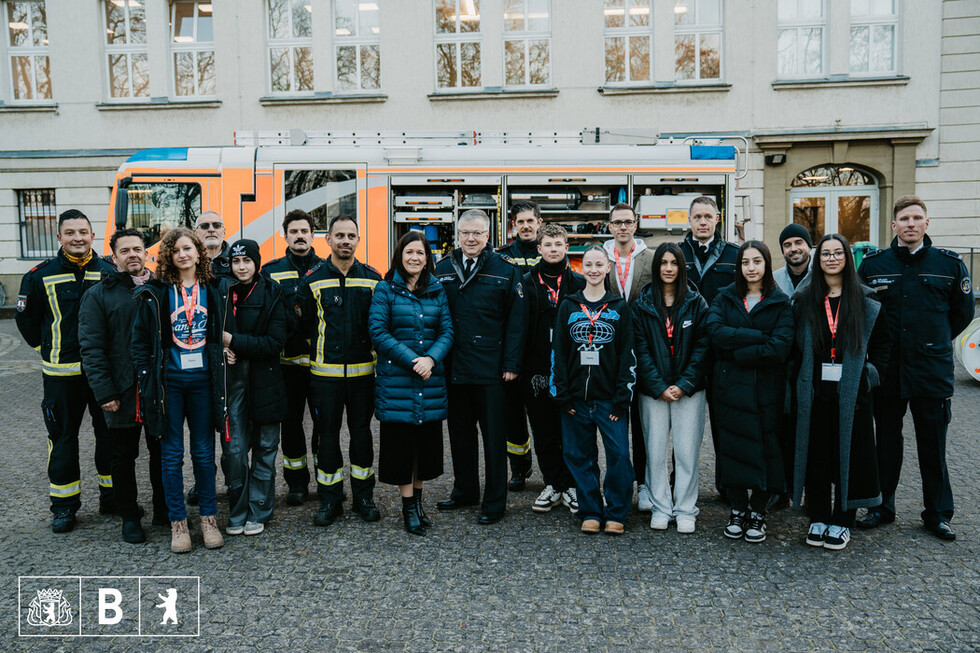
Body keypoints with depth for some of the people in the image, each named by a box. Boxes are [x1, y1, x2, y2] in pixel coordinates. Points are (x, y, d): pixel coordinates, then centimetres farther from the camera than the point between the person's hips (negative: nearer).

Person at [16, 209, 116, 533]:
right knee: (62, 437, 6)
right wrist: (49, 349, 9)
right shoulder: (41, 276, 0)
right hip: (61, 373, -1)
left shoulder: (110, 272, 2)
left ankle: (112, 496, 24)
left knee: (110, 433, 9)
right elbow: (26, 320, 10)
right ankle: (64, 505, 19)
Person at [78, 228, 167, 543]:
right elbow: (92, 347, -7)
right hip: (122, 394, -2)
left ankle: (163, 510, 28)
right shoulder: (98, 295, -2)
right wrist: (104, 392, -13)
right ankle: (129, 517, 25)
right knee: (124, 457, 10)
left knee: (163, 452, 12)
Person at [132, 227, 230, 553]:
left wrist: (222, 371, 3)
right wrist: (146, 378, -4)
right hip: (169, 380, -1)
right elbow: (140, 340, 2)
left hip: (203, 379, 1)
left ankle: (208, 519, 20)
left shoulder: (216, 290, 3)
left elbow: (227, 334, 9)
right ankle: (177, 522, 18)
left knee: (204, 452, 8)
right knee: (171, 453, 6)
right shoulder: (155, 293, -2)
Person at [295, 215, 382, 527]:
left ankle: (363, 496, 23)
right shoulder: (313, 279, 0)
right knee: (327, 434, 6)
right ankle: (329, 500, 18)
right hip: (325, 372, -1)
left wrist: (369, 350, 4)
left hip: (363, 370, 1)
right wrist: (324, 349, 0)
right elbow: (304, 325, 5)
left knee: (362, 432, 10)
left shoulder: (372, 279, 4)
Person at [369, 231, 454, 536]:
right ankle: (409, 507, 14)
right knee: (401, 442, 2)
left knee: (427, 440, 10)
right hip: (396, 379, -3)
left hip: (431, 379, 3)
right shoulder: (385, 289, 0)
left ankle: (418, 500, 28)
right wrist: (412, 360, -16)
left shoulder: (437, 291, 9)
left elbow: (447, 331, 5)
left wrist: (430, 358, -14)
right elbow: (378, 332, -8)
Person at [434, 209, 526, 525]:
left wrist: (511, 363, -10)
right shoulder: (443, 269, 8)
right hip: (454, 367, 4)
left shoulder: (506, 270, -2)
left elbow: (515, 321, -4)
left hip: (491, 368, -4)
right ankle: (464, 490, 31)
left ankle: (494, 501, 16)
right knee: (459, 431, 15)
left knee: (494, 436, 4)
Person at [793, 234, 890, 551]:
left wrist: (868, 376, -4)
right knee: (816, 455, 6)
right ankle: (818, 517, 18)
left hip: (851, 393, -1)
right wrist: (800, 384, -2)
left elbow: (881, 345, 7)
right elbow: (795, 346, 7)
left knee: (848, 454, 4)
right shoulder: (805, 300, 7)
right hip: (814, 393, 1)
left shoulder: (866, 302, 4)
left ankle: (842, 520, 16)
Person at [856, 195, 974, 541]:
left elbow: (962, 312, 12)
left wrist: (933, 343, 11)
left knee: (933, 444, 8)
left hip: (932, 370, 0)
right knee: (886, 441, 11)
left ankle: (938, 513, 22)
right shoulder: (872, 264, 2)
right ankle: (882, 506, 24)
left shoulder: (950, 263, 1)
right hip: (887, 369, 1)